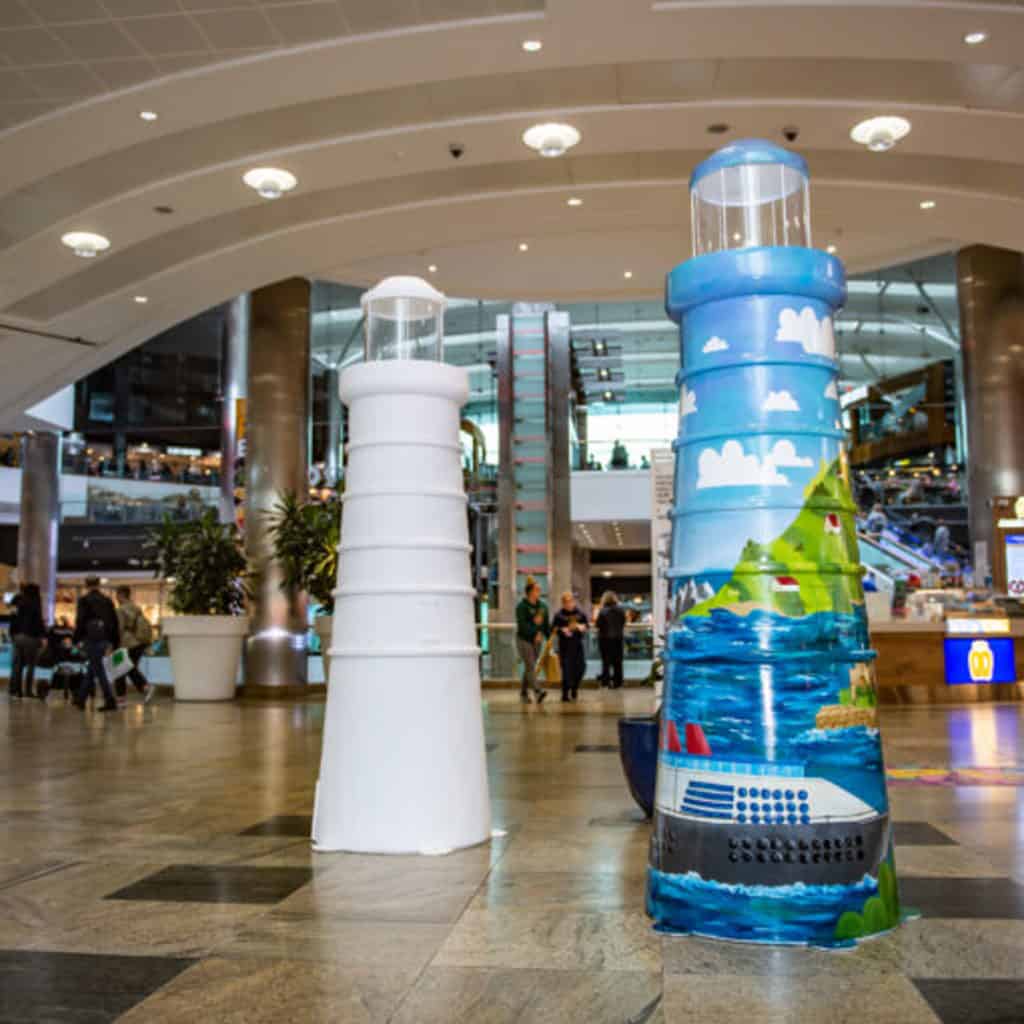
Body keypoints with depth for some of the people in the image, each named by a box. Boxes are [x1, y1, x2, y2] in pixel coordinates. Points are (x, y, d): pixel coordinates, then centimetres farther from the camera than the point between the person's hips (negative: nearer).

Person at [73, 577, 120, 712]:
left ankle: (110, 701, -11)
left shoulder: (84, 600, -3)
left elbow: (80, 621, -9)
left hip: (91, 639, -5)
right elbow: (115, 623, 11)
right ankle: (81, 699, 24)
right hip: (104, 639, 5)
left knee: (98, 671, -5)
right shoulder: (108, 601, 11)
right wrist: (115, 643, 15)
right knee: (91, 670, 16)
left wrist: (77, 639, -3)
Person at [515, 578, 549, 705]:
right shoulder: (522, 606, -8)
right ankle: (538, 691, -27)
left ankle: (523, 693, 19)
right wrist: (535, 633, -21)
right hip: (524, 639, -6)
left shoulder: (542, 606, 9)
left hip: (537, 640, 6)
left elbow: (546, 624, 11)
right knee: (530, 666, -14)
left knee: (529, 667, 10)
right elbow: (522, 625, -16)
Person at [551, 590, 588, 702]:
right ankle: (565, 694, 3)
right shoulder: (559, 615, -1)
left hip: (578, 644, 3)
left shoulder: (580, 613, 7)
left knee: (581, 667, 1)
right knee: (567, 669, -5)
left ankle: (574, 687, 27)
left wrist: (582, 627, -9)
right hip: (565, 645, -3)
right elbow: (553, 629, -1)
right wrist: (562, 630, -19)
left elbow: (586, 625, 14)